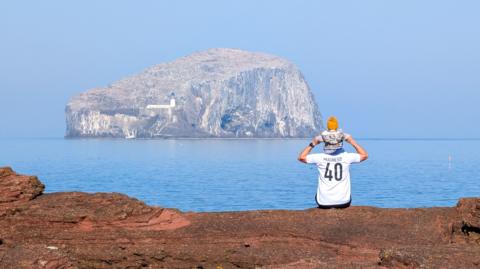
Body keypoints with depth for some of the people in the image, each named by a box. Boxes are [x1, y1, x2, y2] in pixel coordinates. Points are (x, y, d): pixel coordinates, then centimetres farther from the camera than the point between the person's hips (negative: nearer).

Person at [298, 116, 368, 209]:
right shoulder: (347, 157, -9)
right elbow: (365, 155, 9)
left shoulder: (320, 158, -9)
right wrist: (352, 142, 14)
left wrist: (313, 144, 13)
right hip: (343, 203, 0)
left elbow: (301, 157, 8)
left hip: (324, 203, 0)